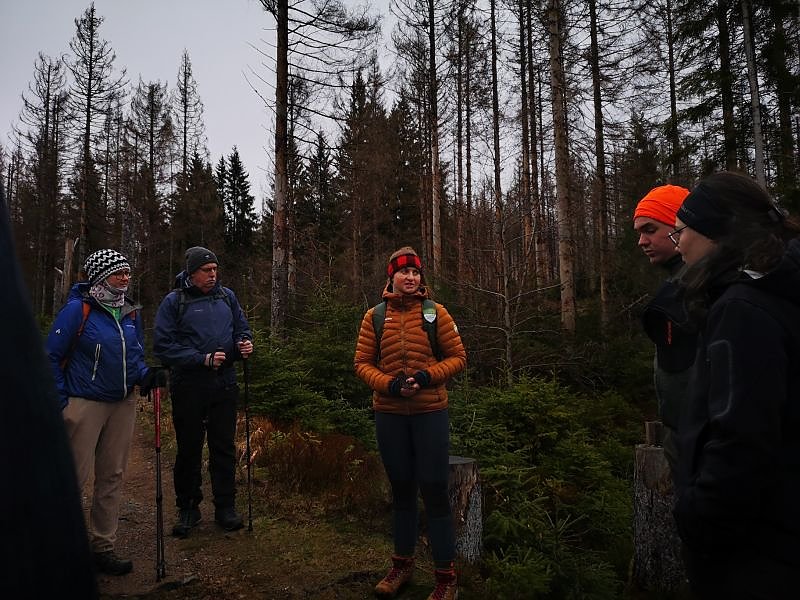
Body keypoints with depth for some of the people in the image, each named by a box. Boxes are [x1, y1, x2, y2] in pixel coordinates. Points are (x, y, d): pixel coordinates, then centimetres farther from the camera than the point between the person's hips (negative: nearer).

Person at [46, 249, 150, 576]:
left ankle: (102, 547, 25)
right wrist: (60, 401, -12)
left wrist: (145, 375, -2)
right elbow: (51, 356, -9)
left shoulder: (130, 311, 7)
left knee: (112, 476, 12)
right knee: (73, 476, -1)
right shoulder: (78, 310, -11)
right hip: (86, 404, -6)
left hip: (123, 403, 6)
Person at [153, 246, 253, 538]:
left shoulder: (226, 296, 7)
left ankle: (225, 507, 21)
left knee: (224, 447, 8)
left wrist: (245, 343, -8)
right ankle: (188, 508, 26)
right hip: (188, 386, -3)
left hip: (224, 384, 3)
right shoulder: (174, 301, -5)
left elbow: (242, 327, 16)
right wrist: (203, 359, -20)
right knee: (189, 448, 9)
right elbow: (163, 346, -11)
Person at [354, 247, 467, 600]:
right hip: (389, 414, 2)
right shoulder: (374, 316, 2)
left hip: (430, 413, -2)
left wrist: (427, 376, -17)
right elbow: (362, 363, 2)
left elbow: (458, 358, 0)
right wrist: (389, 384, -15)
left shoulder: (436, 313, -2)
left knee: (434, 491, 0)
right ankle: (402, 564, 33)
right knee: (401, 489, 16)